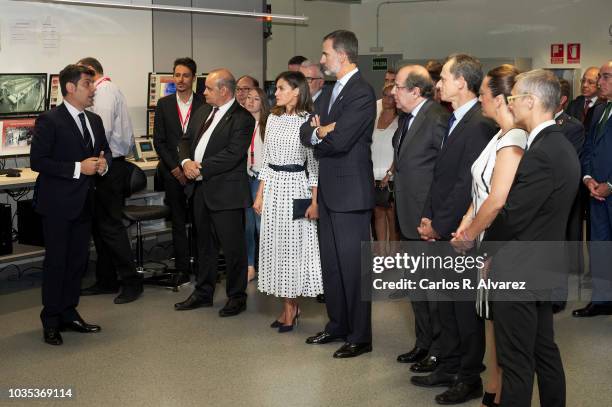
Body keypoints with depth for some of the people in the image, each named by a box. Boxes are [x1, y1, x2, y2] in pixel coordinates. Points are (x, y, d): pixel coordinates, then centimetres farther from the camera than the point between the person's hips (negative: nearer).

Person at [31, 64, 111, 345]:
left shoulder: (94, 121, 11)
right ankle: (51, 321, 12)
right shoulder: (49, 121, -12)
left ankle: (69, 314, 26)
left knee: (78, 261, 13)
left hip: (84, 203, 7)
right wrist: (77, 168, -21)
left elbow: (105, 151, 24)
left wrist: (103, 163, -1)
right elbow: (37, 161, -16)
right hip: (58, 204, -7)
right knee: (56, 262, 0)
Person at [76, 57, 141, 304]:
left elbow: (102, 132, -23)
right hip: (113, 165, 10)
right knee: (100, 224, 14)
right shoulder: (108, 90, 18)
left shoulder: (104, 91, -12)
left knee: (111, 225, -5)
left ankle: (131, 282, 1)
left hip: (109, 166, -10)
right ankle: (106, 281, 22)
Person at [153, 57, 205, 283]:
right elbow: (158, 140, 4)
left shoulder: (204, 103, 2)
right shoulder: (164, 104, 6)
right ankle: (182, 269, 11)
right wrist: (174, 167, -6)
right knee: (178, 222, 5)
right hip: (173, 172, 2)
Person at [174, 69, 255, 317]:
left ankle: (236, 297, 15)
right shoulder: (202, 112, 13)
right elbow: (187, 141, 15)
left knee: (233, 247, 1)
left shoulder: (242, 118, -13)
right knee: (205, 244, 18)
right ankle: (203, 293, 30)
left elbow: (232, 154, -21)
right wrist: (186, 162, -6)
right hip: (202, 189, 8)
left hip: (226, 192, -8)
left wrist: (201, 169, -18)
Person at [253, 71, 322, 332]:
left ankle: (291, 307, 13)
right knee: (275, 244, 8)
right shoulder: (273, 118, 10)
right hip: (272, 187, 6)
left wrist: (314, 201, -11)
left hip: (296, 186, -6)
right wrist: (260, 195, 9)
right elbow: (266, 160, 13)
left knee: (294, 244, 1)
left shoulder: (308, 121, -7)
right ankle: (289, 307, 19)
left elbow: (314, 164, -7)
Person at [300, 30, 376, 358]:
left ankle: (360, 337, 9)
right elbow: (305, 132, 7)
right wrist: (319, 131, -14)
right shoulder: (329, 92, 14)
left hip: (350, 190, -9)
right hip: (328, 190, 9)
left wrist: (317, 135, -3)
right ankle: (337, 325, 29)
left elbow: (339, 140, -22)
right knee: (330, 263, 16)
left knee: (352, 266, -2)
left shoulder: (362, 93, -15)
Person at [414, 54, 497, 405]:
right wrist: (428, 218, 5)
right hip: (442, 231, 9)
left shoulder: (480, 124, -18)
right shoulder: (455, 120, 12)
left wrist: (439, 225, -15)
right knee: (446, 305, 17)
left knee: (466, 307, 3)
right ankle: (449, 369, 30)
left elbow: (467, 185, -21)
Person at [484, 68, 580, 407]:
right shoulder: (562, 147, 8)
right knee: (545, 351, 19)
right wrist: (489, 241, 9)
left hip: (518, 274, -10)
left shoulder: (540, 155, -23)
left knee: (516, 363, 0)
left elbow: (511, 218, -21)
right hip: (543, 269, 10)